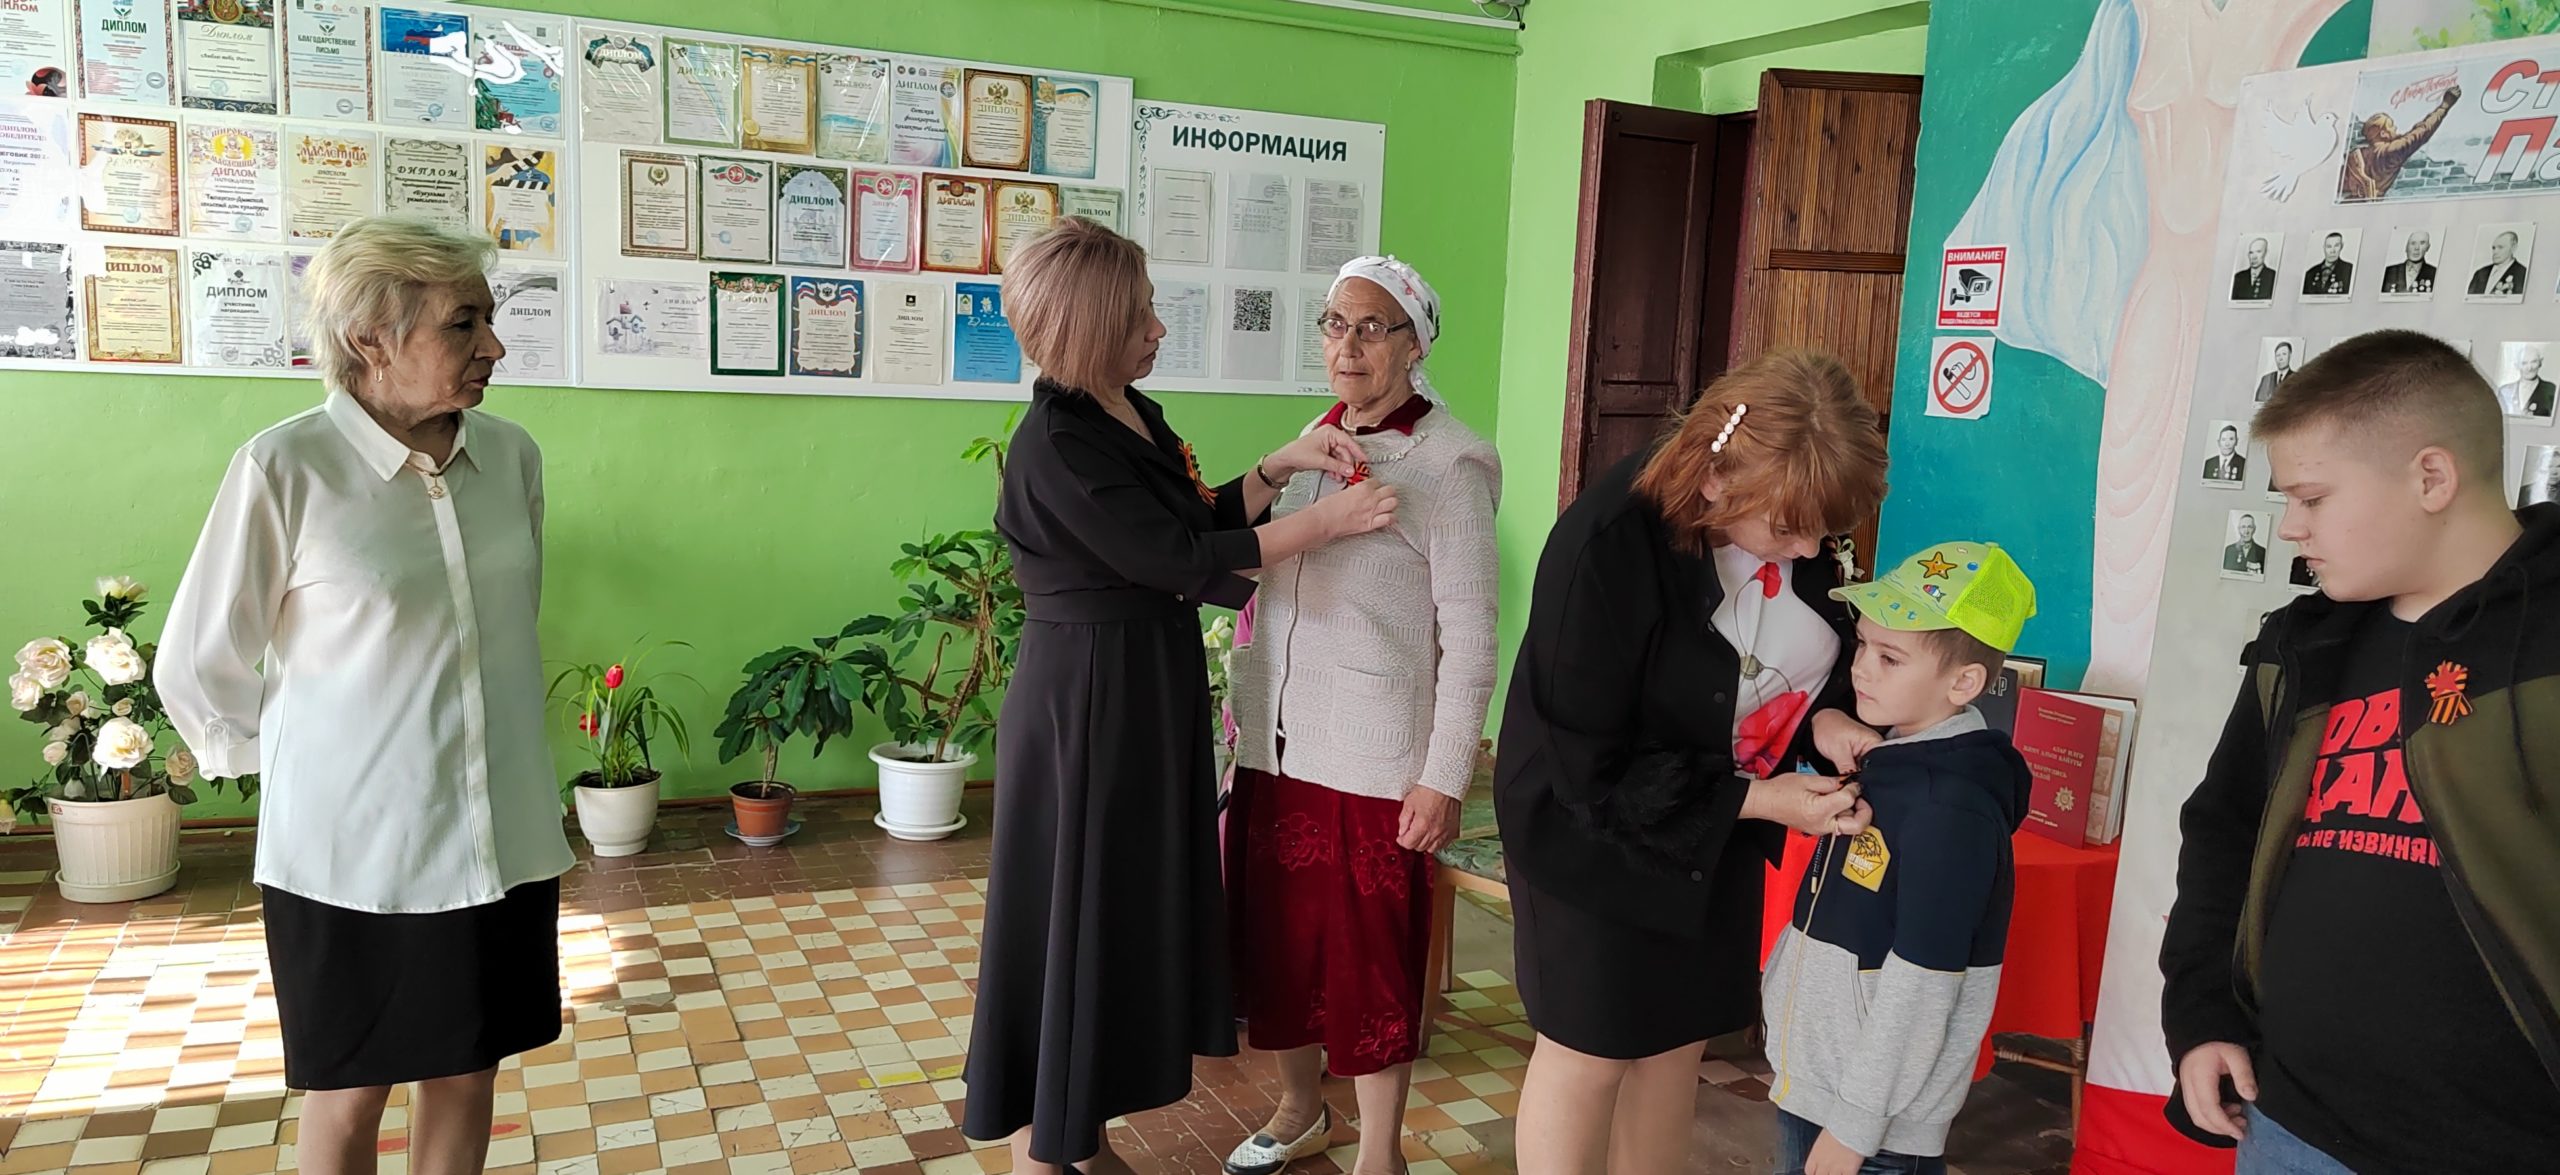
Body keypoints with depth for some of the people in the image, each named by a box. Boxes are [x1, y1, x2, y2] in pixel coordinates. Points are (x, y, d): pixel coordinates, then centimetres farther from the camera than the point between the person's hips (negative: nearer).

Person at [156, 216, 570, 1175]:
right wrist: (283, 764, 8)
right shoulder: (284, 468, -15)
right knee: (349, 1098, 13)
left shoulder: (512, 456, -1)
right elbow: (199, 668, -4)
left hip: (503, 837, 4)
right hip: (351, 848, -4)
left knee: (468, 1076, 16)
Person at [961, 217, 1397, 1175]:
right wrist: (1327, 521, -17)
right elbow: (1179, 558, -22)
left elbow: (1202, 519, 11)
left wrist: (1283, 465, -1)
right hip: (1085, 702, -9)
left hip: (1155, 695, 9)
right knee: (1074, 908, 3)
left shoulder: (1139, 417, 8)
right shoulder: (1057, 442, -19)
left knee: (1135, 905, 15)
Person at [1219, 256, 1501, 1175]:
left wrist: (1445, 776, -14)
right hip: (1275, 745, 6)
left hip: (1374, 759, -6)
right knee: (1277, 934, 16)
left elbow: (1470, 637, -12)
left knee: (1370, 956, 5)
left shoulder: (1447, 463, -11)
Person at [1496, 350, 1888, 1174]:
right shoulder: (1605, 549, -31)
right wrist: (1757, 801, -28)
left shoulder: (1793, 525, -13)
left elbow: (1821, 649, 8)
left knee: (1680, 1038, 18)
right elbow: (1594, 770, -26)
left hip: (1716, 824, 6)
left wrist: (1824, 718, -13)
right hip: (1593, 829, -6)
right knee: (1589, 1052, 9)